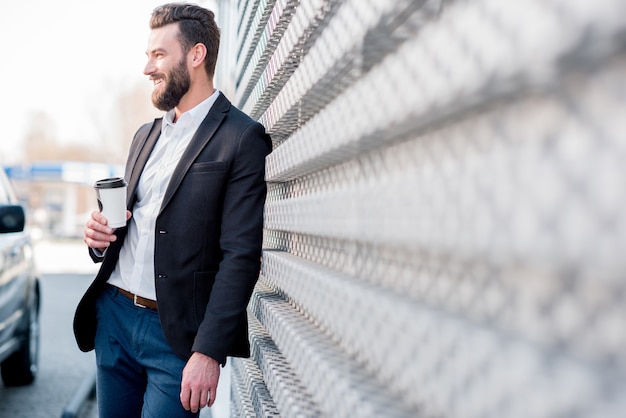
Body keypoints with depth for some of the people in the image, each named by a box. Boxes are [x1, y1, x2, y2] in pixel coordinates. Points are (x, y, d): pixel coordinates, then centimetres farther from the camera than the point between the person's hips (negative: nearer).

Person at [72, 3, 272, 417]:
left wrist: (209, 352, -20)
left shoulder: (242, 139, -9)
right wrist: (101, 235, -1)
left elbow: (241, 256, -15)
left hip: (176, 334, -7)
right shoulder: (147, 134, 15)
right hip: (112, 315, 7)